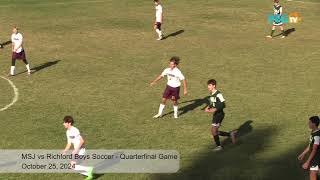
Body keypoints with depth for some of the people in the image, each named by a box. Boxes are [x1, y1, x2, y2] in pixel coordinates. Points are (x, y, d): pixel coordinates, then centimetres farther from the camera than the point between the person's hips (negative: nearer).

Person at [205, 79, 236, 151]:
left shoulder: (218, 94, -18)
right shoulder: (212, 94, 10)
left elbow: (223, 105, -22)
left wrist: (215, 109, -26)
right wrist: (208, 107, 5)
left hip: (219, 114, -9)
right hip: (215, 115, 9)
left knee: (213, 130, -9)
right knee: (215, 131, 11)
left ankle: (218, 146, 5)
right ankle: (231, 134, 23)